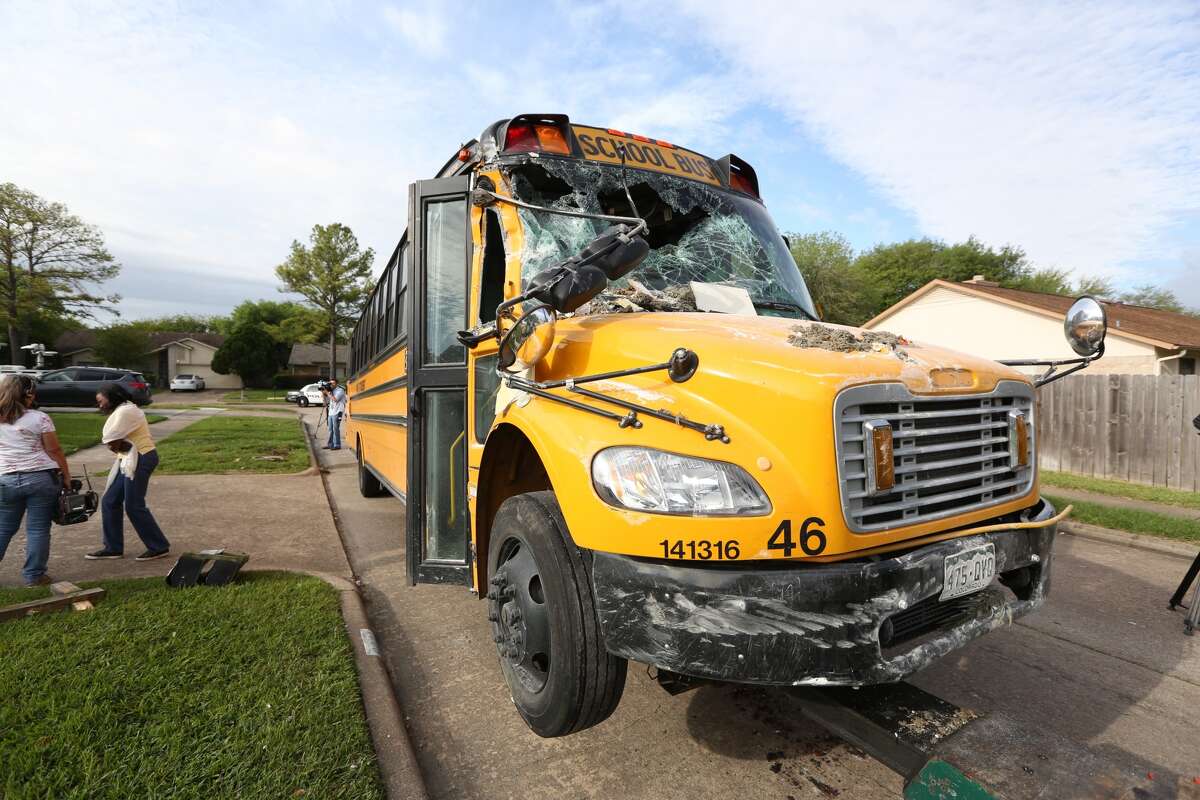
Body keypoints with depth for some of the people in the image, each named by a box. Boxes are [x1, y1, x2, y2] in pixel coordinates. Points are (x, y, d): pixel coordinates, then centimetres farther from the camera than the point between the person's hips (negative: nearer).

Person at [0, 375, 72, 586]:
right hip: (41, 477, -4)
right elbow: (54, 450, -5)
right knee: (38, 529, 3)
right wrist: (66, 476, 2)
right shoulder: (39, 418, -7)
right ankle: (34, 575, 8)